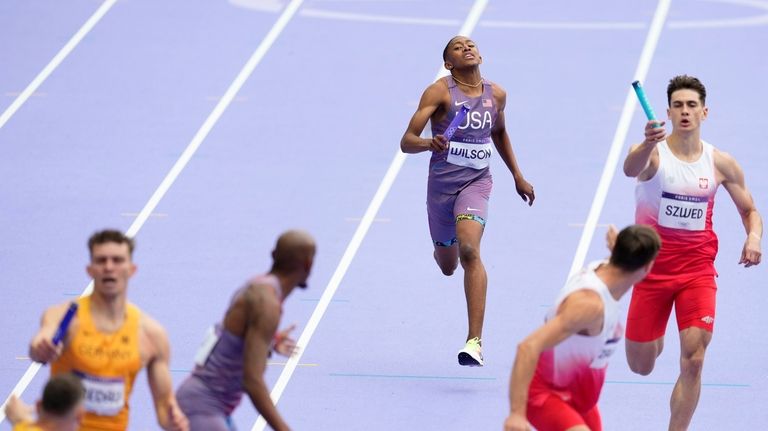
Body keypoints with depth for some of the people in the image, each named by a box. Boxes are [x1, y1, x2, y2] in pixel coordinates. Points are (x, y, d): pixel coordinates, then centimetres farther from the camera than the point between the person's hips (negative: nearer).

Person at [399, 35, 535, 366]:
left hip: (477, 181, 0)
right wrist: (429, 144, -36)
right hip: (442, 183, 0)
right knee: (447, 265, 14)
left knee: (469, 251, -24)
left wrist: (517, 176, 25)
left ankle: (475, 341, -30)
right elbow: (406, 142, -15)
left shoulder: (496, 95, 4)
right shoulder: (439, 92, -8)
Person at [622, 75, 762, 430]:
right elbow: (630, 168, -35)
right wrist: (648, 144, -59)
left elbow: (750, 211, 13)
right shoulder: (653, 153, -10)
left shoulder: (721, 163, 1)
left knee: (693, 359, -14)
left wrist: (753, 237, -11)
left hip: (697, 270, 1)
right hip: (652, 267, -1)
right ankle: (656, 337, 46)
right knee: (640, 366, 8)